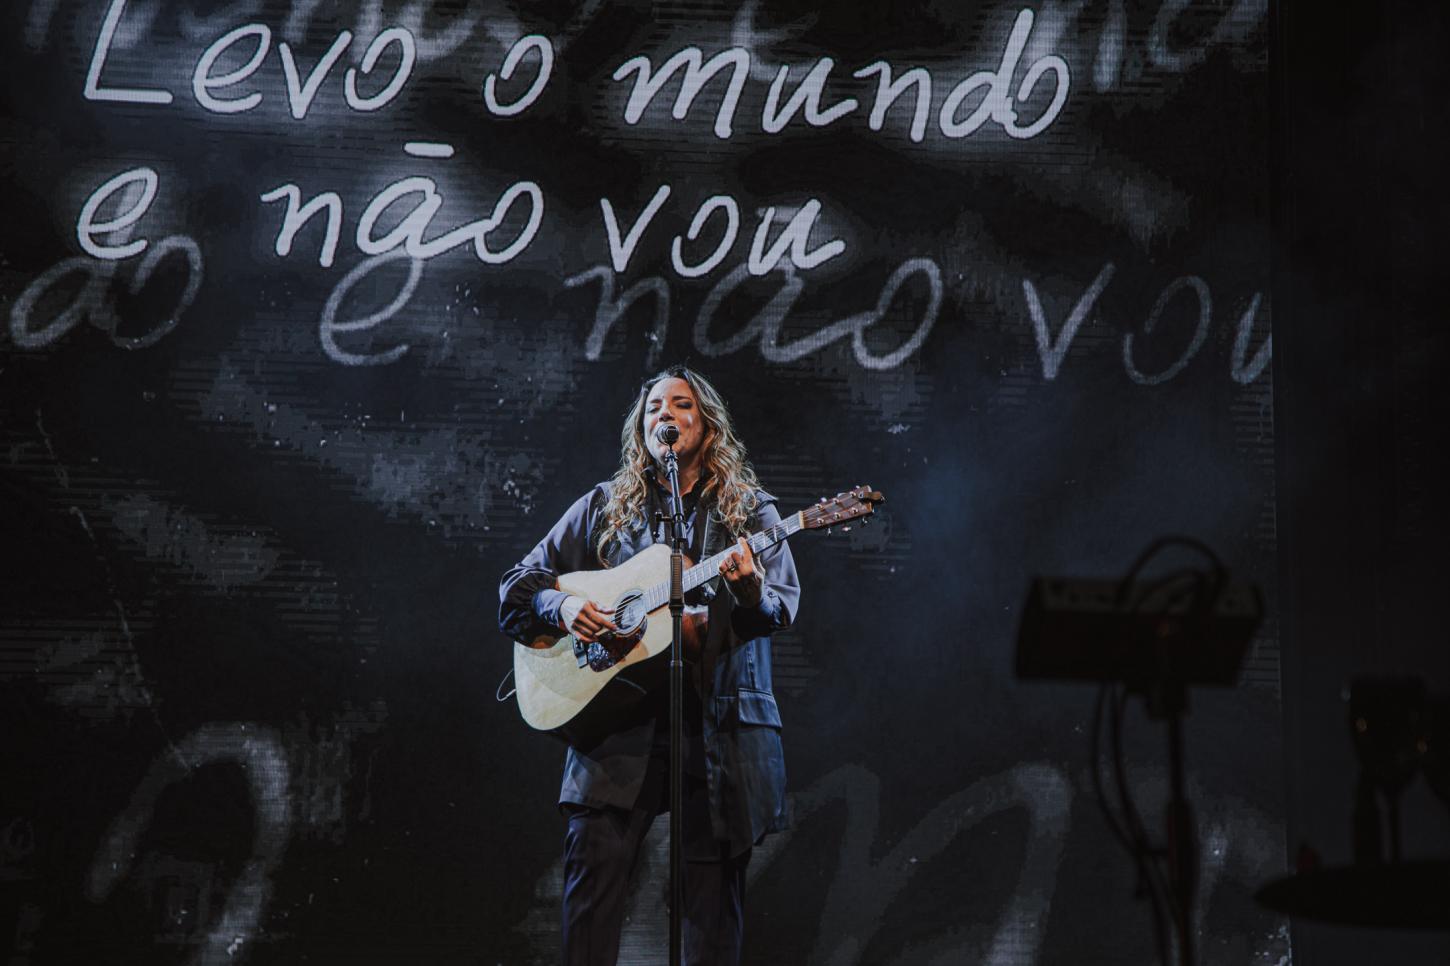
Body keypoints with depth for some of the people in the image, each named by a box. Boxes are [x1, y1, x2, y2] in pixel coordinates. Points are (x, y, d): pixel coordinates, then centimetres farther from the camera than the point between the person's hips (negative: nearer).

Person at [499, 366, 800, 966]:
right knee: (594, 861, -13)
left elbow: (783, 607, 0)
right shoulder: (603, 508, 14)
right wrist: (561, 606, -6)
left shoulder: (749, 511, 11)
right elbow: (516, 589, 15)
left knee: (714, 893, 0)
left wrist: (752, 591, -23)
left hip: (719, 729, 0)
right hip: (619, 719, 1)